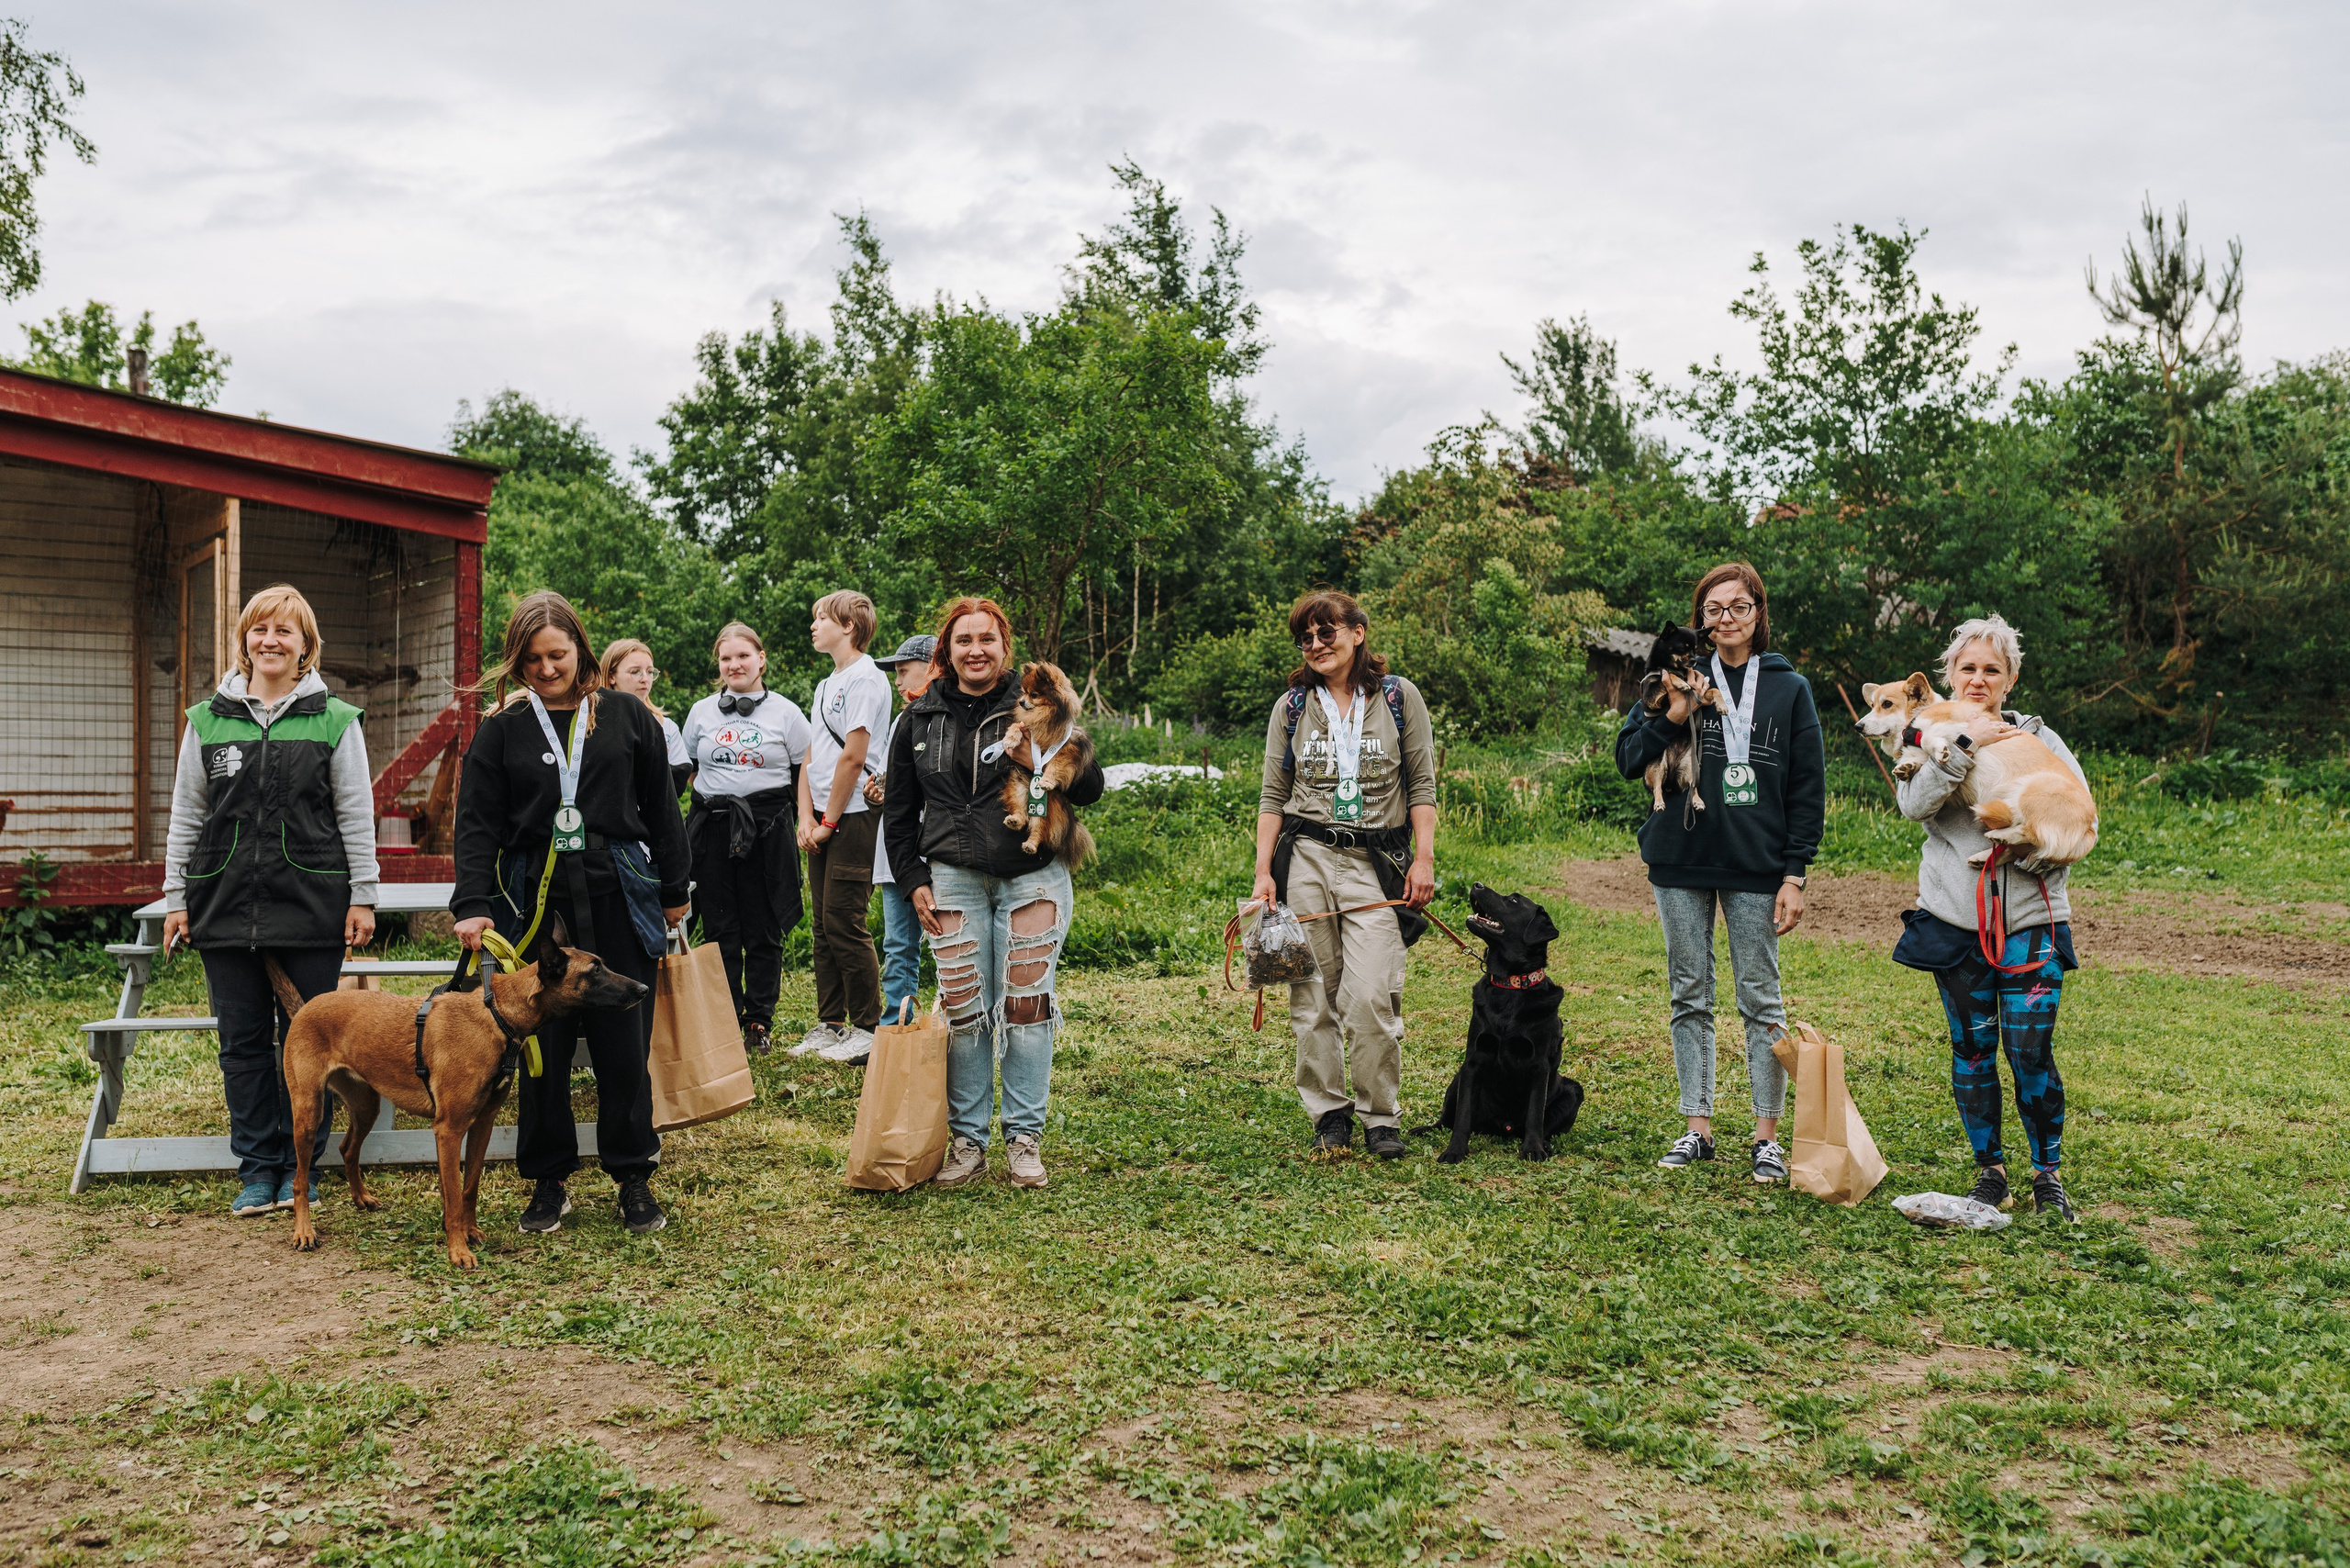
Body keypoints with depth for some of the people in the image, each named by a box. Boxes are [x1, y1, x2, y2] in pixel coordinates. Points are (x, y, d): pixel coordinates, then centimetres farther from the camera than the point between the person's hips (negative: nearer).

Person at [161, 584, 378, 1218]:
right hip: (226, 904, 2)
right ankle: (257, 1168, 17)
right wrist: (176, 897, 8)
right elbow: (186, 815, 12)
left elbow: (356, 816, 3)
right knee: (243, 1040, 6)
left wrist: (362, 896, 0)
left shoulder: (335, 720, 2)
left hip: (312, 904, -2)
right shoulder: (207, 720, 9)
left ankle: (300, 1166, 15)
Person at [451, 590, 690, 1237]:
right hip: (535, 907, 0)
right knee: (541, 1050, 5)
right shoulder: (501, 728, 5)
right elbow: (478, 822, 2)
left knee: (624, 1049, 3)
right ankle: (549, 1181, 19)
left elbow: (660, 809, 11)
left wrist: (674, 892, 12)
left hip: (619, 904, 0)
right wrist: (472, 904, -9)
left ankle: (634, 1179, 16)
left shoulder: (628, 716, 6)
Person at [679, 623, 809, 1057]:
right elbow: (688, 770, 21)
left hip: (767, 831, -2)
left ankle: (760, 1022, 11)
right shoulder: (701, 712, 12)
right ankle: (725, 1020, 12)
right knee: (720, 931, 3)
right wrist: (714, 800, 9)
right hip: (712, 830, 2)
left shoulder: (785, 712, 5)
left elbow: (806, 774, 6)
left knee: (763, 932, 1)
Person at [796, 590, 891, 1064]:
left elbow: (852, 758, -15)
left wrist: (829, 822, -12)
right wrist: (807, 818, 3)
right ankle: (829, 1025, 18)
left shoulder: (865, 678, -9)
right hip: (824, 822, 9)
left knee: (846, 925, -8)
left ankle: (868, 1028, 0)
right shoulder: (827, 685, 20)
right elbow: (812, 758, 16)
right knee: (823, 926, 11)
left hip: (854, 816, -9)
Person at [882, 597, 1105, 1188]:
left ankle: (1025, 1138, 12)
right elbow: (899, 811, 15)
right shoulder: (920, 720, 7)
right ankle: (968, 1139, 12)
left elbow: (1091, 789, -2)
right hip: (953, 879, 2)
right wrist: (912, 880, 7)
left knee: (1026, 1004, 1)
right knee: (963, 1010, 1)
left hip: (1031, 877, -2)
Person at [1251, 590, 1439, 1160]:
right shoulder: (1291, 707, 10)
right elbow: (1273, 796, 11)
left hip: (1376, 863, -2)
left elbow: (1422, 786, 6)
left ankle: (1382, 1118, 4)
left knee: (1371, 997, -11)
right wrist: (1263, 872, 3)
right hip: (1306, 859, 2)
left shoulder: (1399, 697, 5)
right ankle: (1330, 1116, 13)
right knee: (1312, 999, 1)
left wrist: (1424, 858, -2)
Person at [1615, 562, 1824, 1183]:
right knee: (1690, 997, 7)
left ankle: (1767, 1135, 10)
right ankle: (1698, 1128, 16)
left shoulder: (1789, 688, 5)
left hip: (1756, 867, -1)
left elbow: (1809, 789, 4)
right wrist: (1672, 716, -15)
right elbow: (1628, 759, 2)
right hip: (1681, 861, 1)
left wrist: (1795, 875, -3)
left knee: (1761, 999, 2)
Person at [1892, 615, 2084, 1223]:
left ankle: (2047, 1173, 13)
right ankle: (1989, 1168, 20)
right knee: (1973, 1049, 6)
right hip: (1955, 917, 0)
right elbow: (1913, 804, -12)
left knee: (2031, 1051, -4)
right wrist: (1965, 745, -18)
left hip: (2030, 917, 0)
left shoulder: (2038, 738, 9)